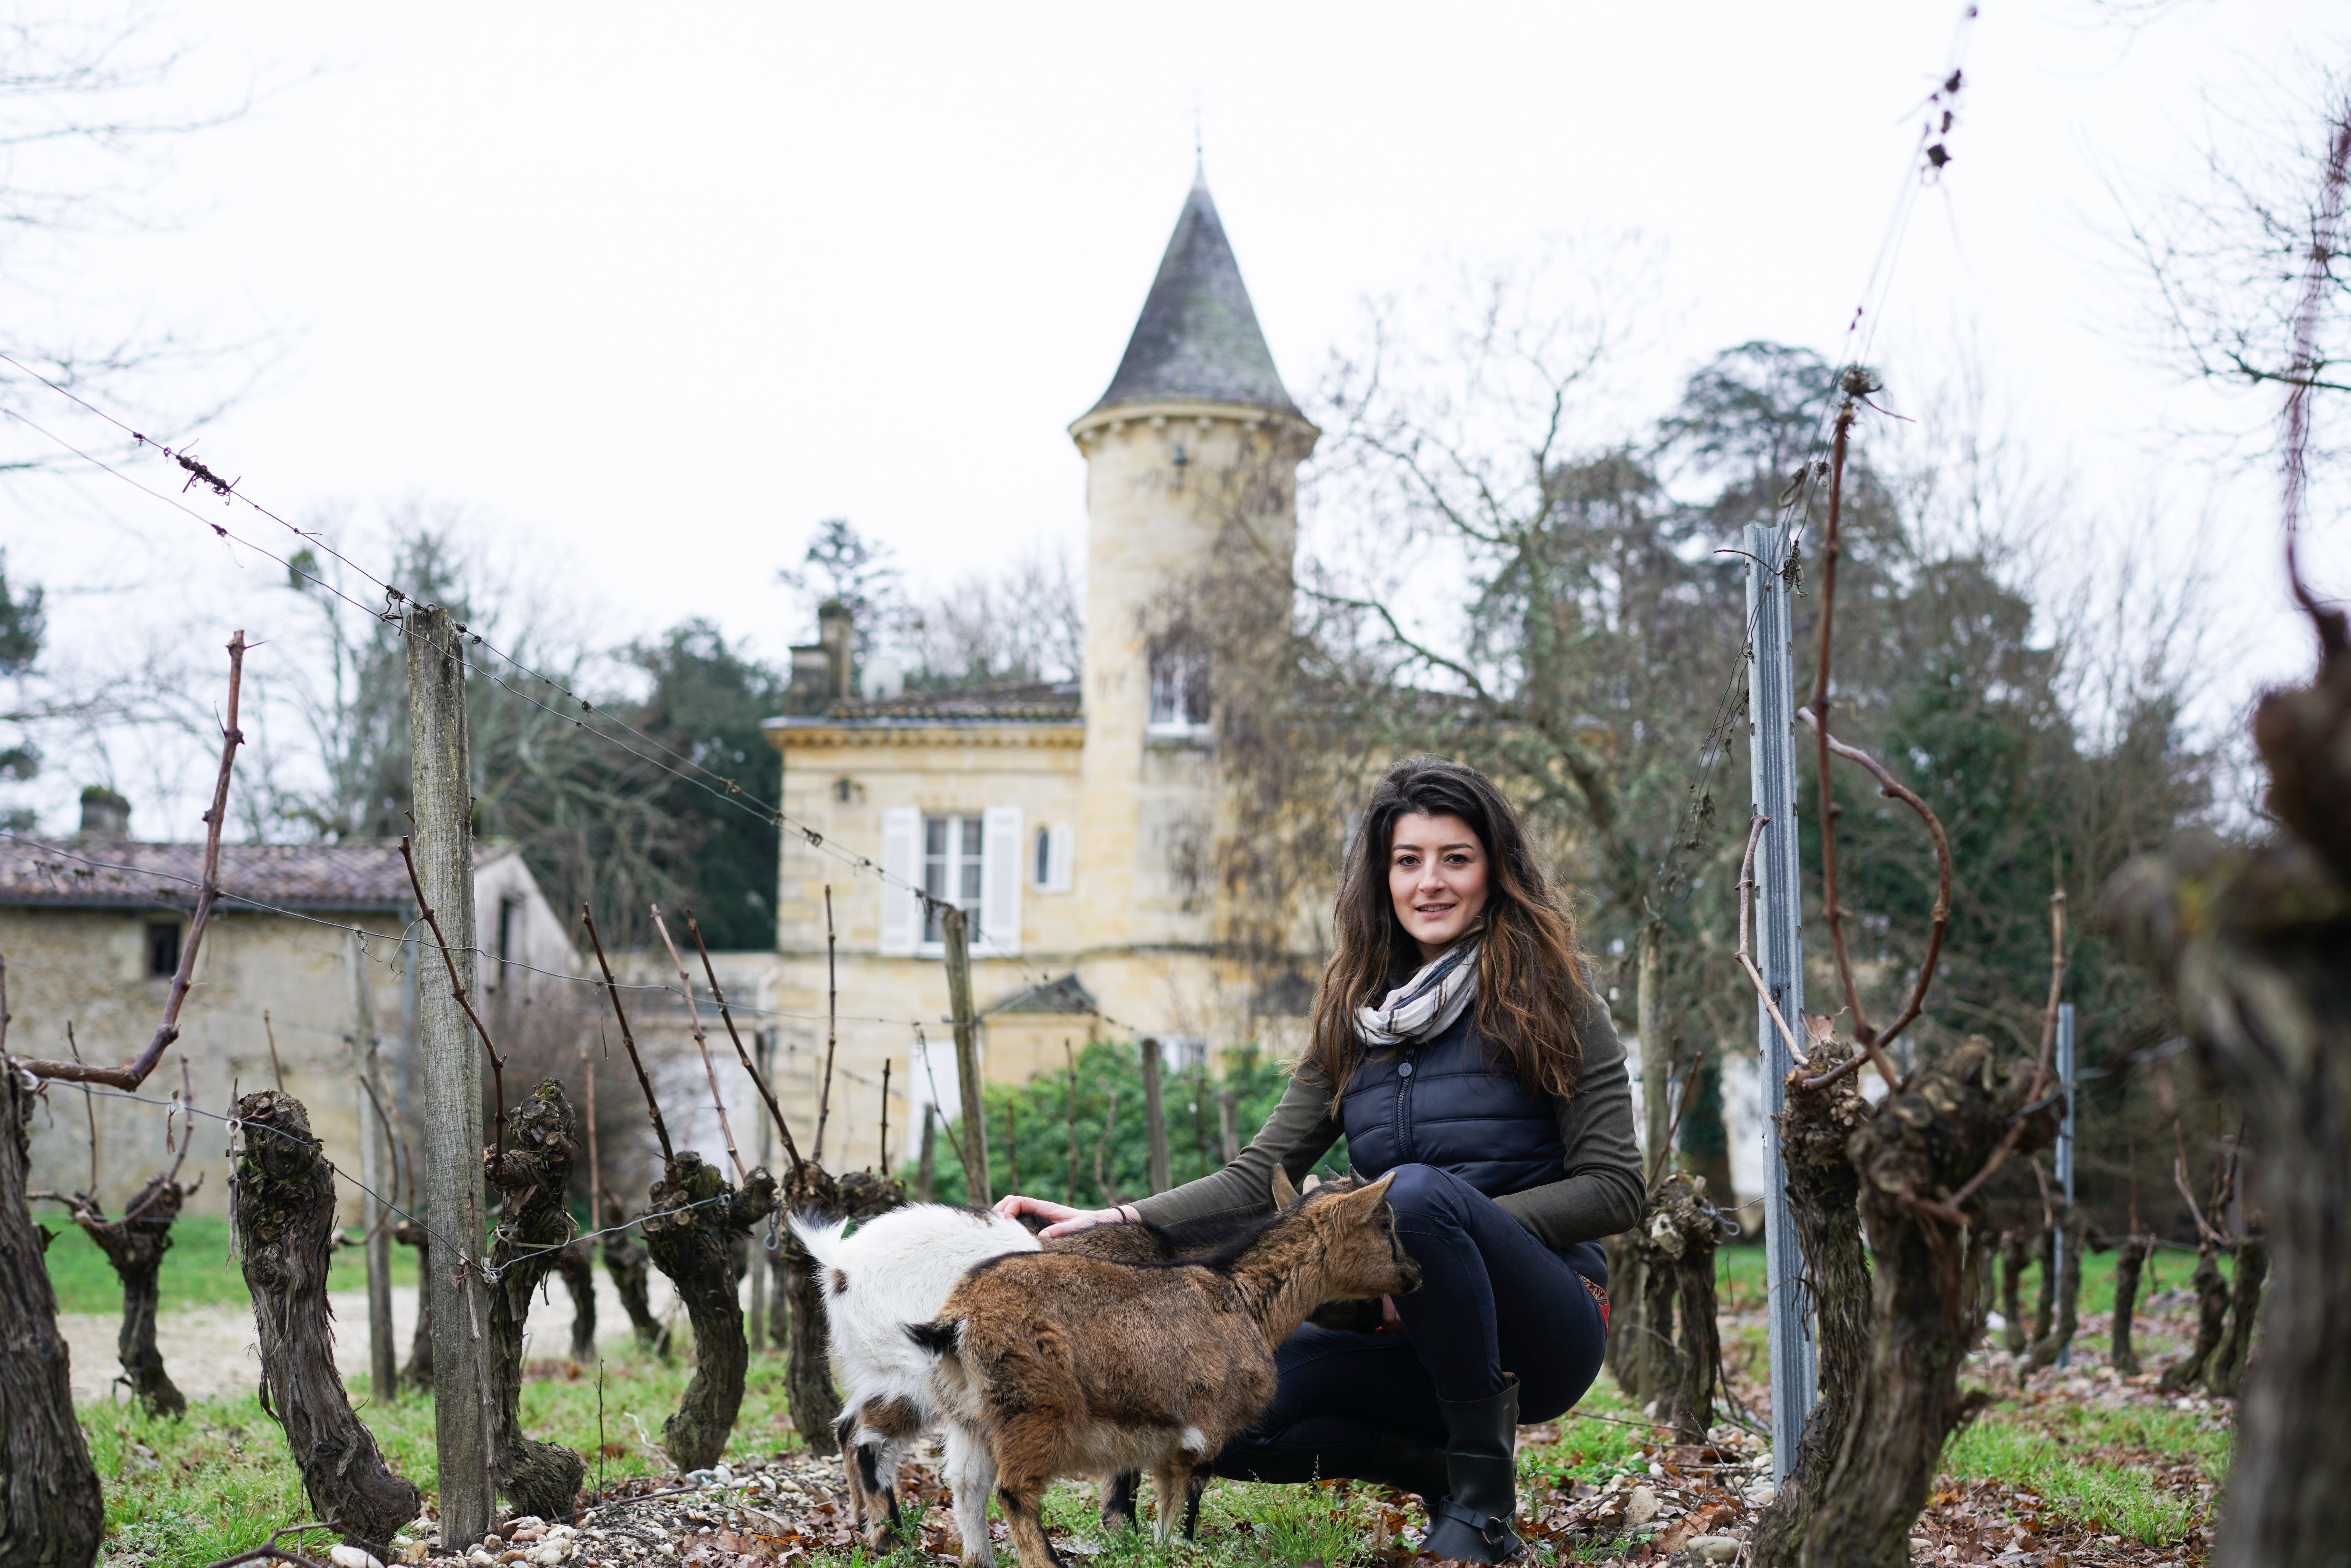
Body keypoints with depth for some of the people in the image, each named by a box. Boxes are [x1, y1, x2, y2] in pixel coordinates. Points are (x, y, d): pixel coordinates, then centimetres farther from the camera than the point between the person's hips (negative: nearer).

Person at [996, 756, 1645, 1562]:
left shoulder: (1552, 1003, -2)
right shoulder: (1355, 1020, 10)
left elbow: (1614, 1189, -7)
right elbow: (1260, 1176, 3)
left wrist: (1445, 1226, -18)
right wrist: (1110, 1222, -12)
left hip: (1544, 1327, -4)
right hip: (1409, 1333, 5)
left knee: (1418, 1191, -34)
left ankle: (1485, 1494, -19)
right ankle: (1436, 1467, 4)